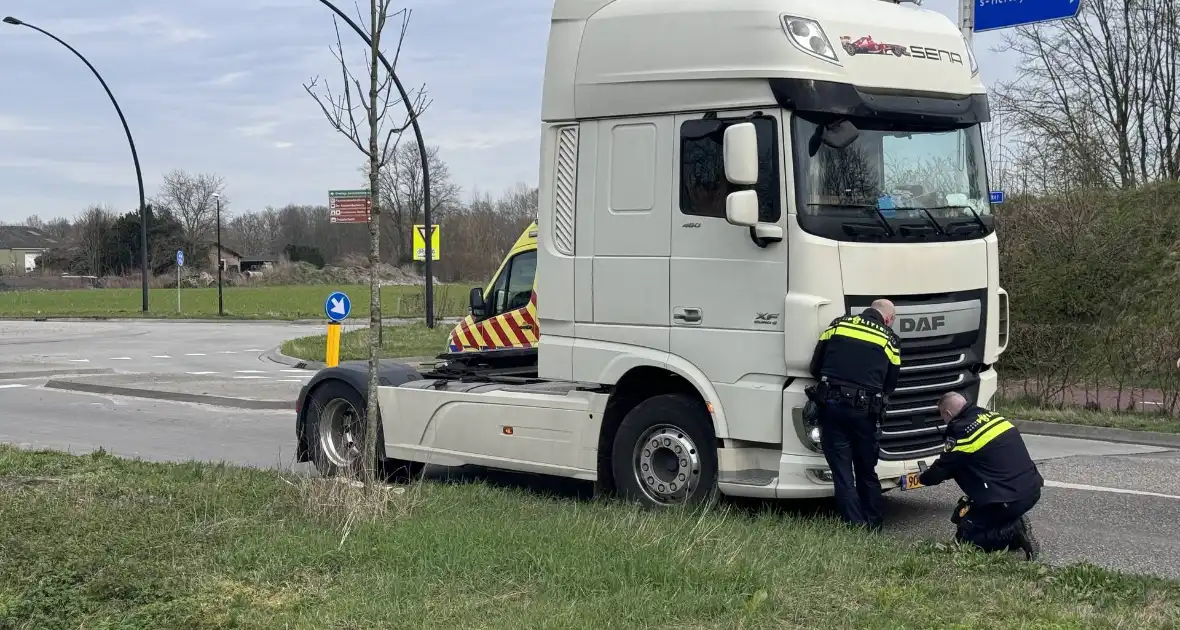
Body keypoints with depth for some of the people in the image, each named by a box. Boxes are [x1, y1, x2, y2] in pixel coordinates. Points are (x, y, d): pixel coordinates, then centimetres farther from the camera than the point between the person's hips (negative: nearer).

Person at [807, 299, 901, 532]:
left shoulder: (838, 325, 9)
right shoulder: (890, 340, 7)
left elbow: (816, 367, 10)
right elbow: (890, 384, 13)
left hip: (831, 406, 0)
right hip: (864, 411, 0)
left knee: (842, 473, 4)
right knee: (867, 471, 16)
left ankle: (856, 525, 1)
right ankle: (874, 524, 19)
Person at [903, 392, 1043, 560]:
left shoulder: (962, 431, -11)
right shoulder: (991, 416, 12)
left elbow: (942, 470, 2)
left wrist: (919, 478, 22)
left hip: (1010, 499, -8)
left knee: (965, 539, 7)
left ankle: (1013, 532, -10)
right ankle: (1014, 525, 9)